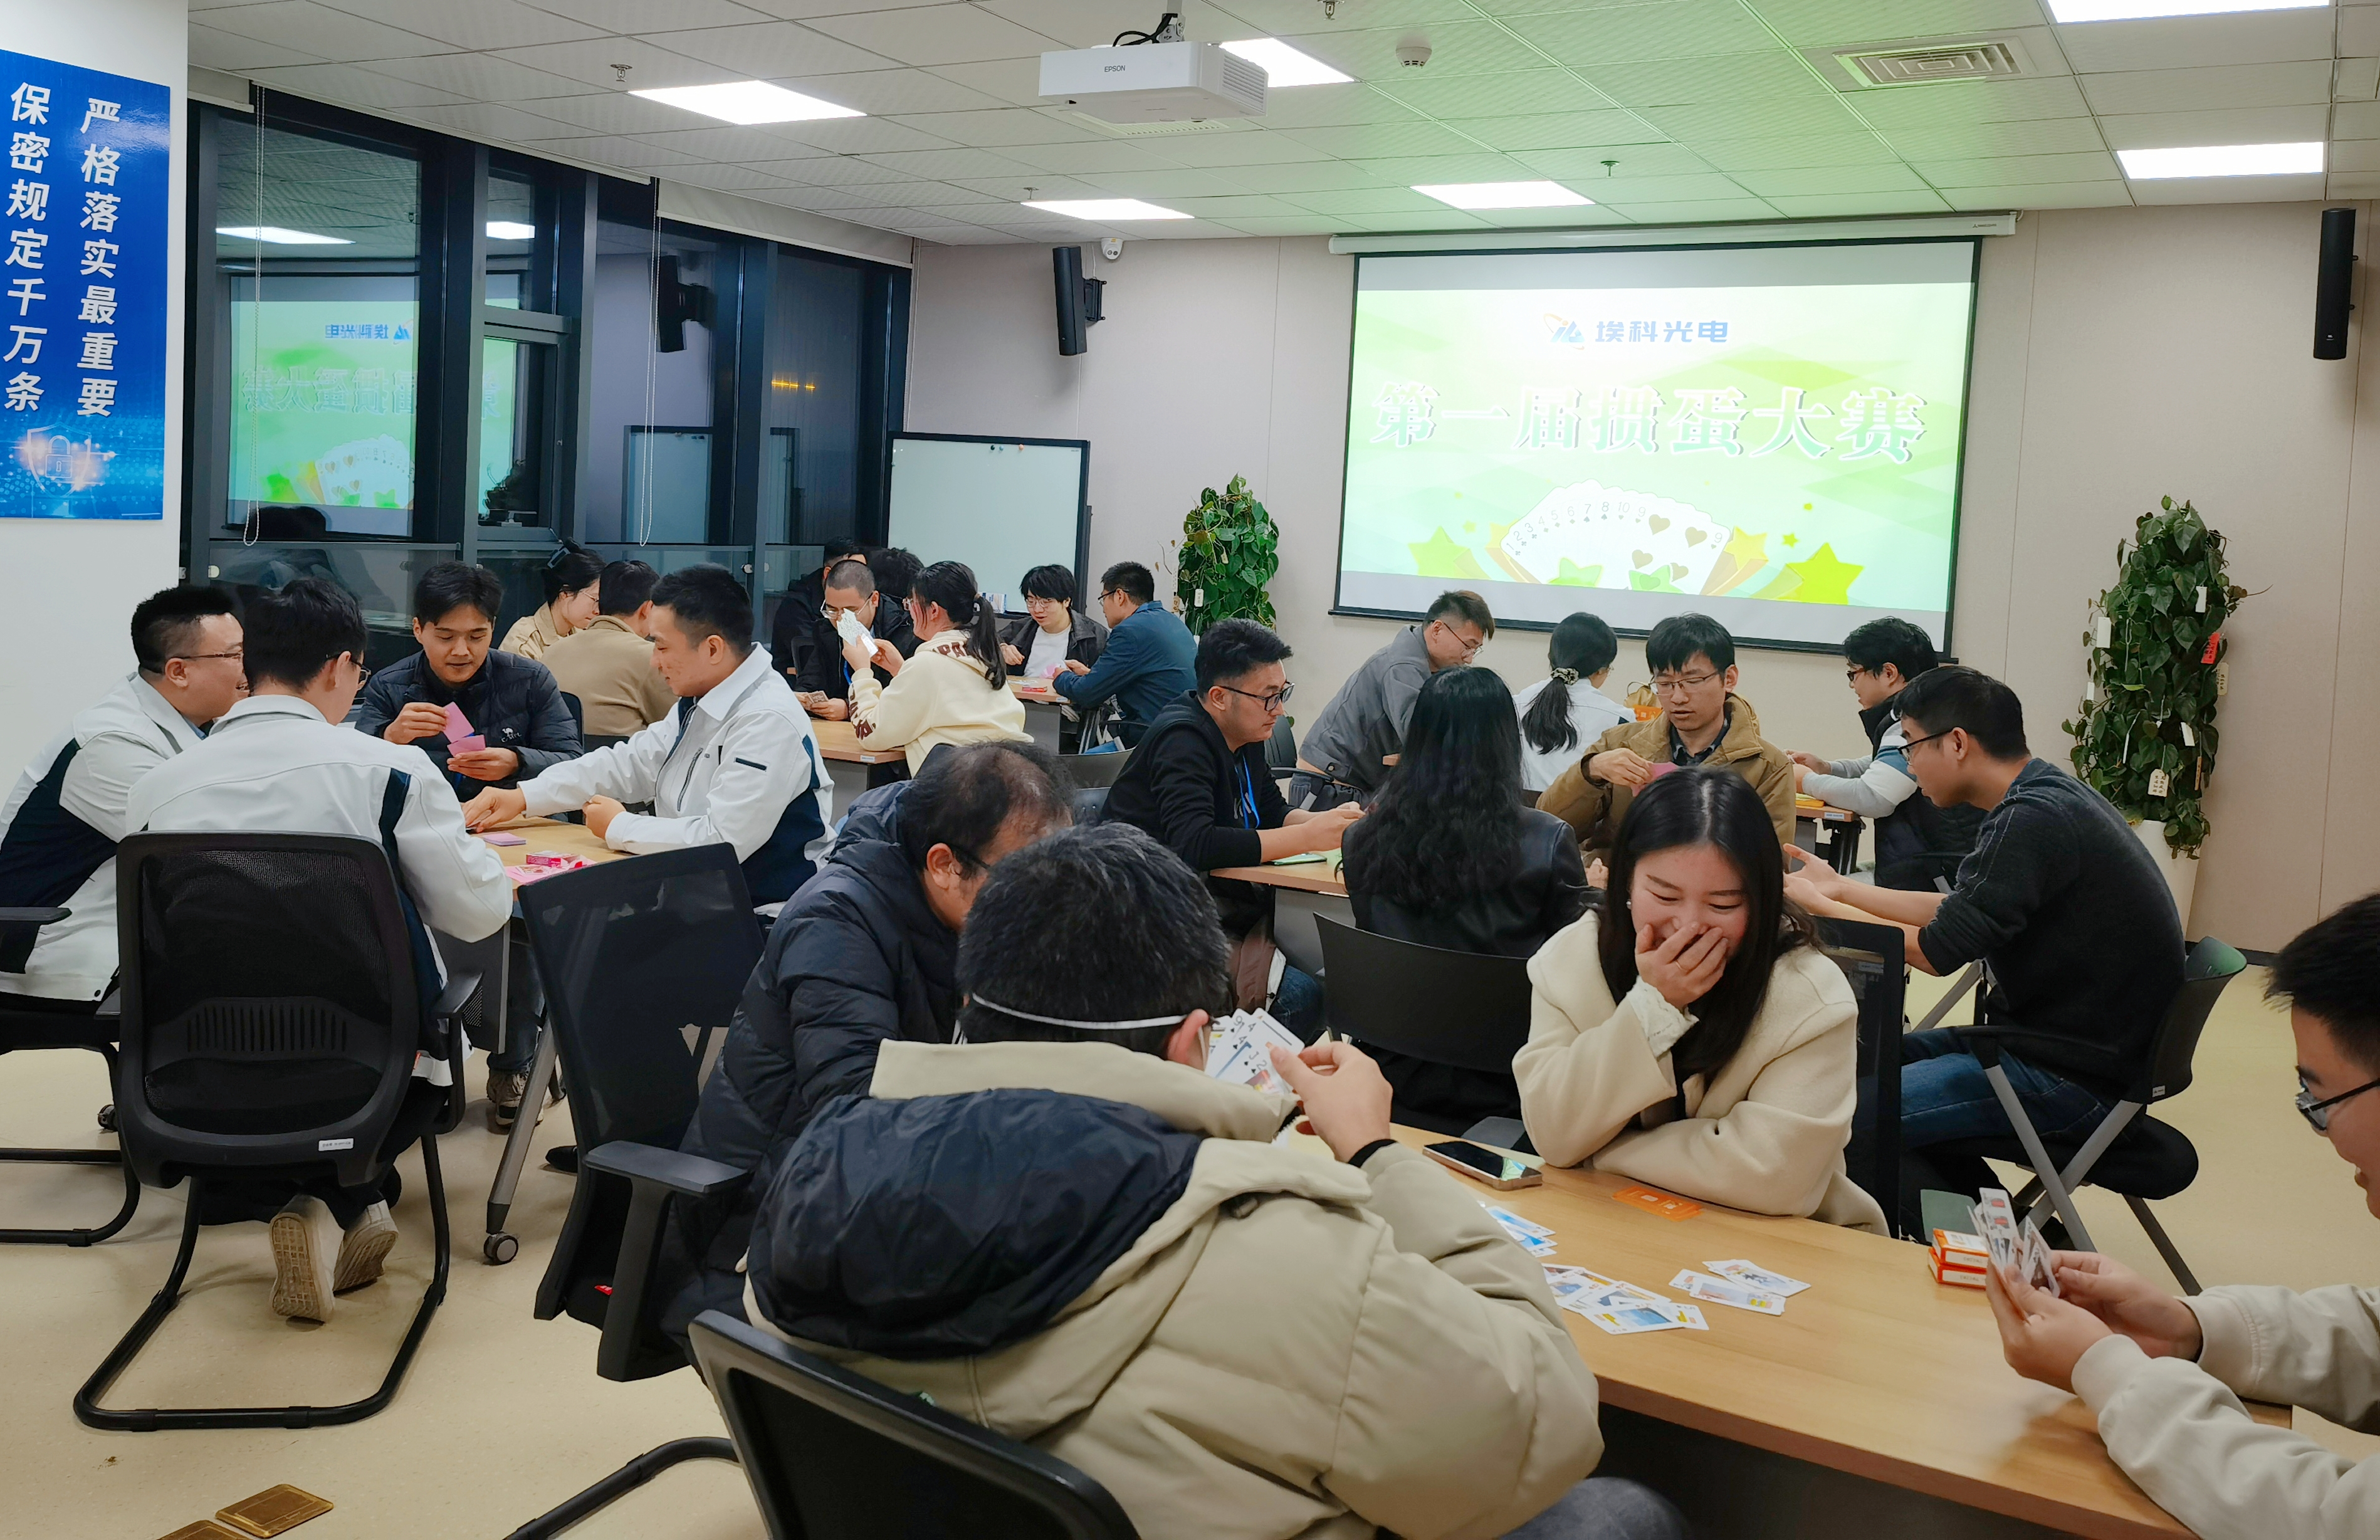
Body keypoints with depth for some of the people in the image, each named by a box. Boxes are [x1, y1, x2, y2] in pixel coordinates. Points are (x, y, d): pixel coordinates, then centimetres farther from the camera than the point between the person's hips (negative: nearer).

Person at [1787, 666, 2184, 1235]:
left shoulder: (2034, 820, -23)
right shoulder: (2050, 796, 8)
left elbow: (1936, 951, -19)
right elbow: (1955, 912, 14)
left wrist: (1817, 904, -7)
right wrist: (1838, 886, 15)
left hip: (2073, 1075, -11)